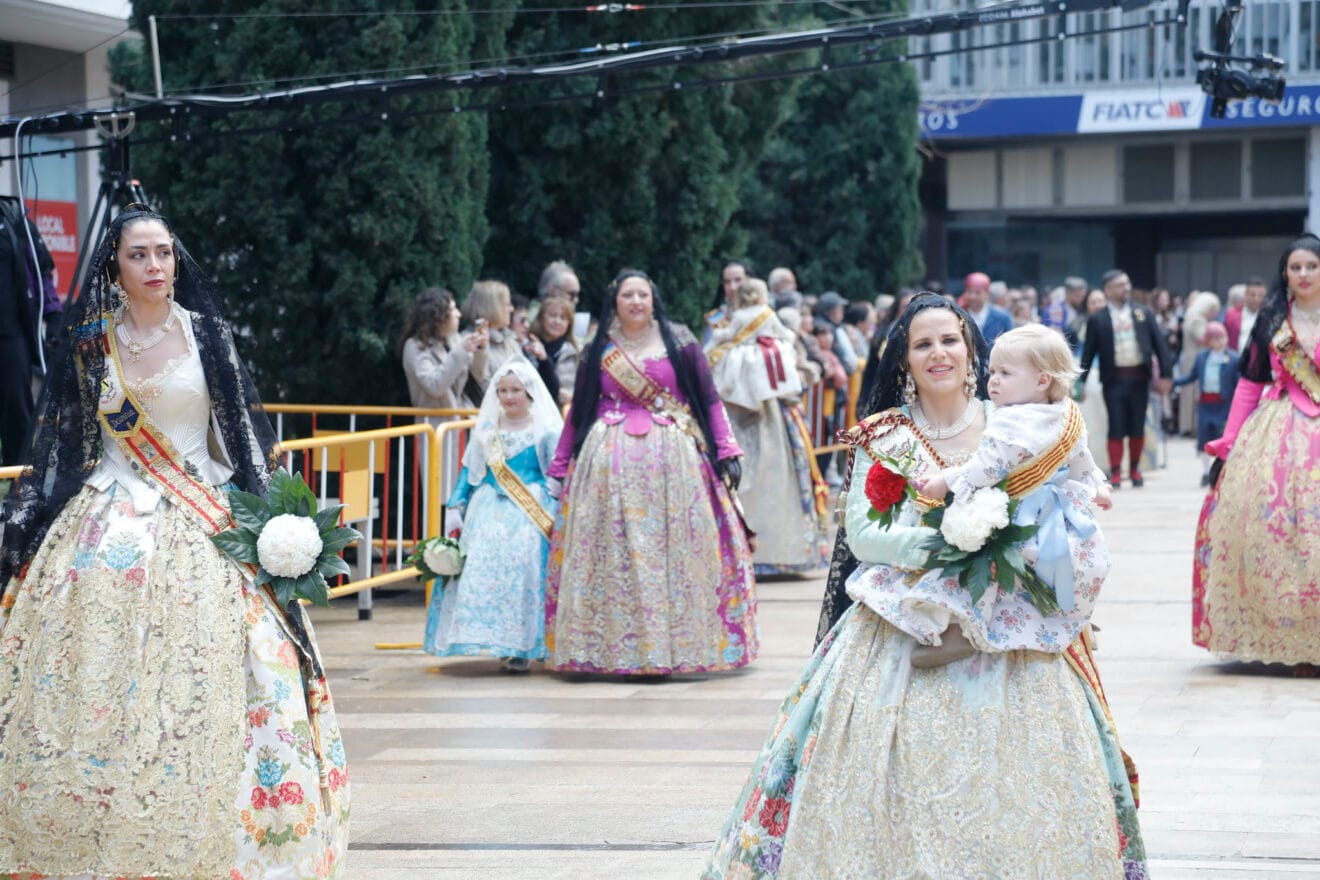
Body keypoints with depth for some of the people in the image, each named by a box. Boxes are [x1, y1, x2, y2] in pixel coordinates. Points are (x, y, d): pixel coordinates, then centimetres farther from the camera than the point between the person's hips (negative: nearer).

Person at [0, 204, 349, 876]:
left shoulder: (207, 333, 3)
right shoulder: (91, 341, 7)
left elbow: (242, 429, 4)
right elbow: (63, 439, 12)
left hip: (201, 529, -1)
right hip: (109, 525, 1)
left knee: (200, 686, -6)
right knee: (101, 687, -3)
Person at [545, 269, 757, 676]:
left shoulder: (679, 343, 5)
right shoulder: (599, 352, 10)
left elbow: (709, 399, 4)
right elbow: (578, 412, 15)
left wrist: (726, 450, -3)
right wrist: (560, 465, 13)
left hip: (673, 459, -1)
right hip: (612, 461, 1)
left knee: (676, 549, -2)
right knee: (616, 553, -1)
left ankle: (675, 645, 5)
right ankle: (619, 650, 3)